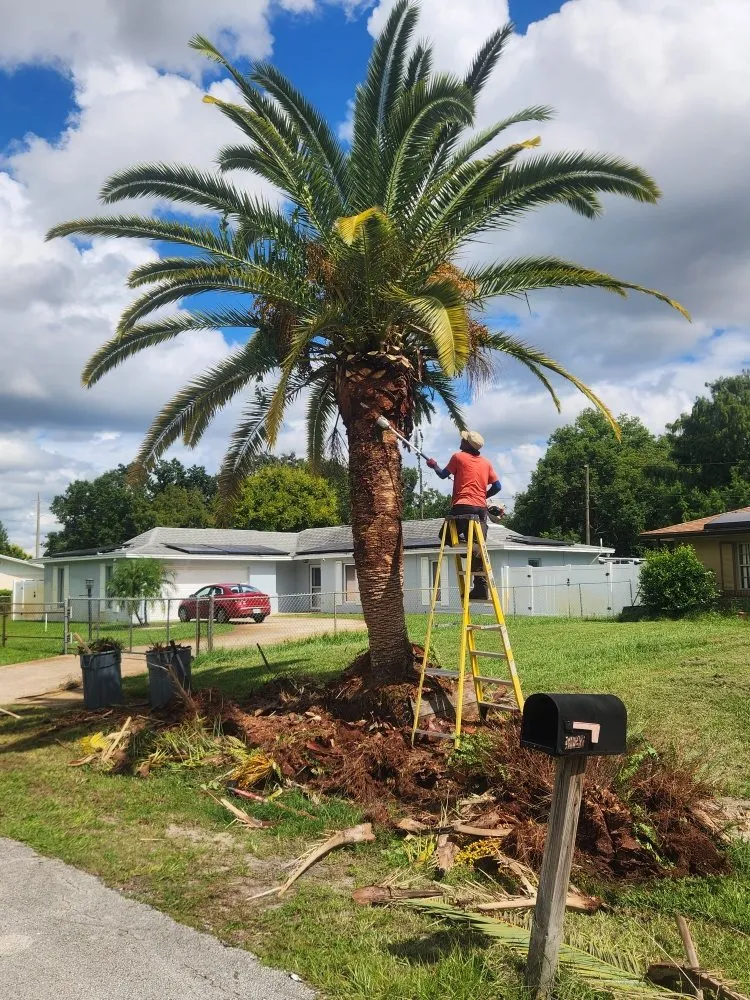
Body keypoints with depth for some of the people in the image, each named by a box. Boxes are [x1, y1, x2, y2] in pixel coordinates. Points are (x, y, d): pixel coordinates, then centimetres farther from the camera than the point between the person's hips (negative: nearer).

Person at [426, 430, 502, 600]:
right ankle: (481, 588, -2)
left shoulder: (458, 457, 2)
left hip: (462, 505, -4)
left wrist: (434, 465, 33)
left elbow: (443, 475, 13)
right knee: (478, 548, 4)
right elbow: (497, 486, 11)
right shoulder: (486, 462, 13)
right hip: (481, 508, 4)